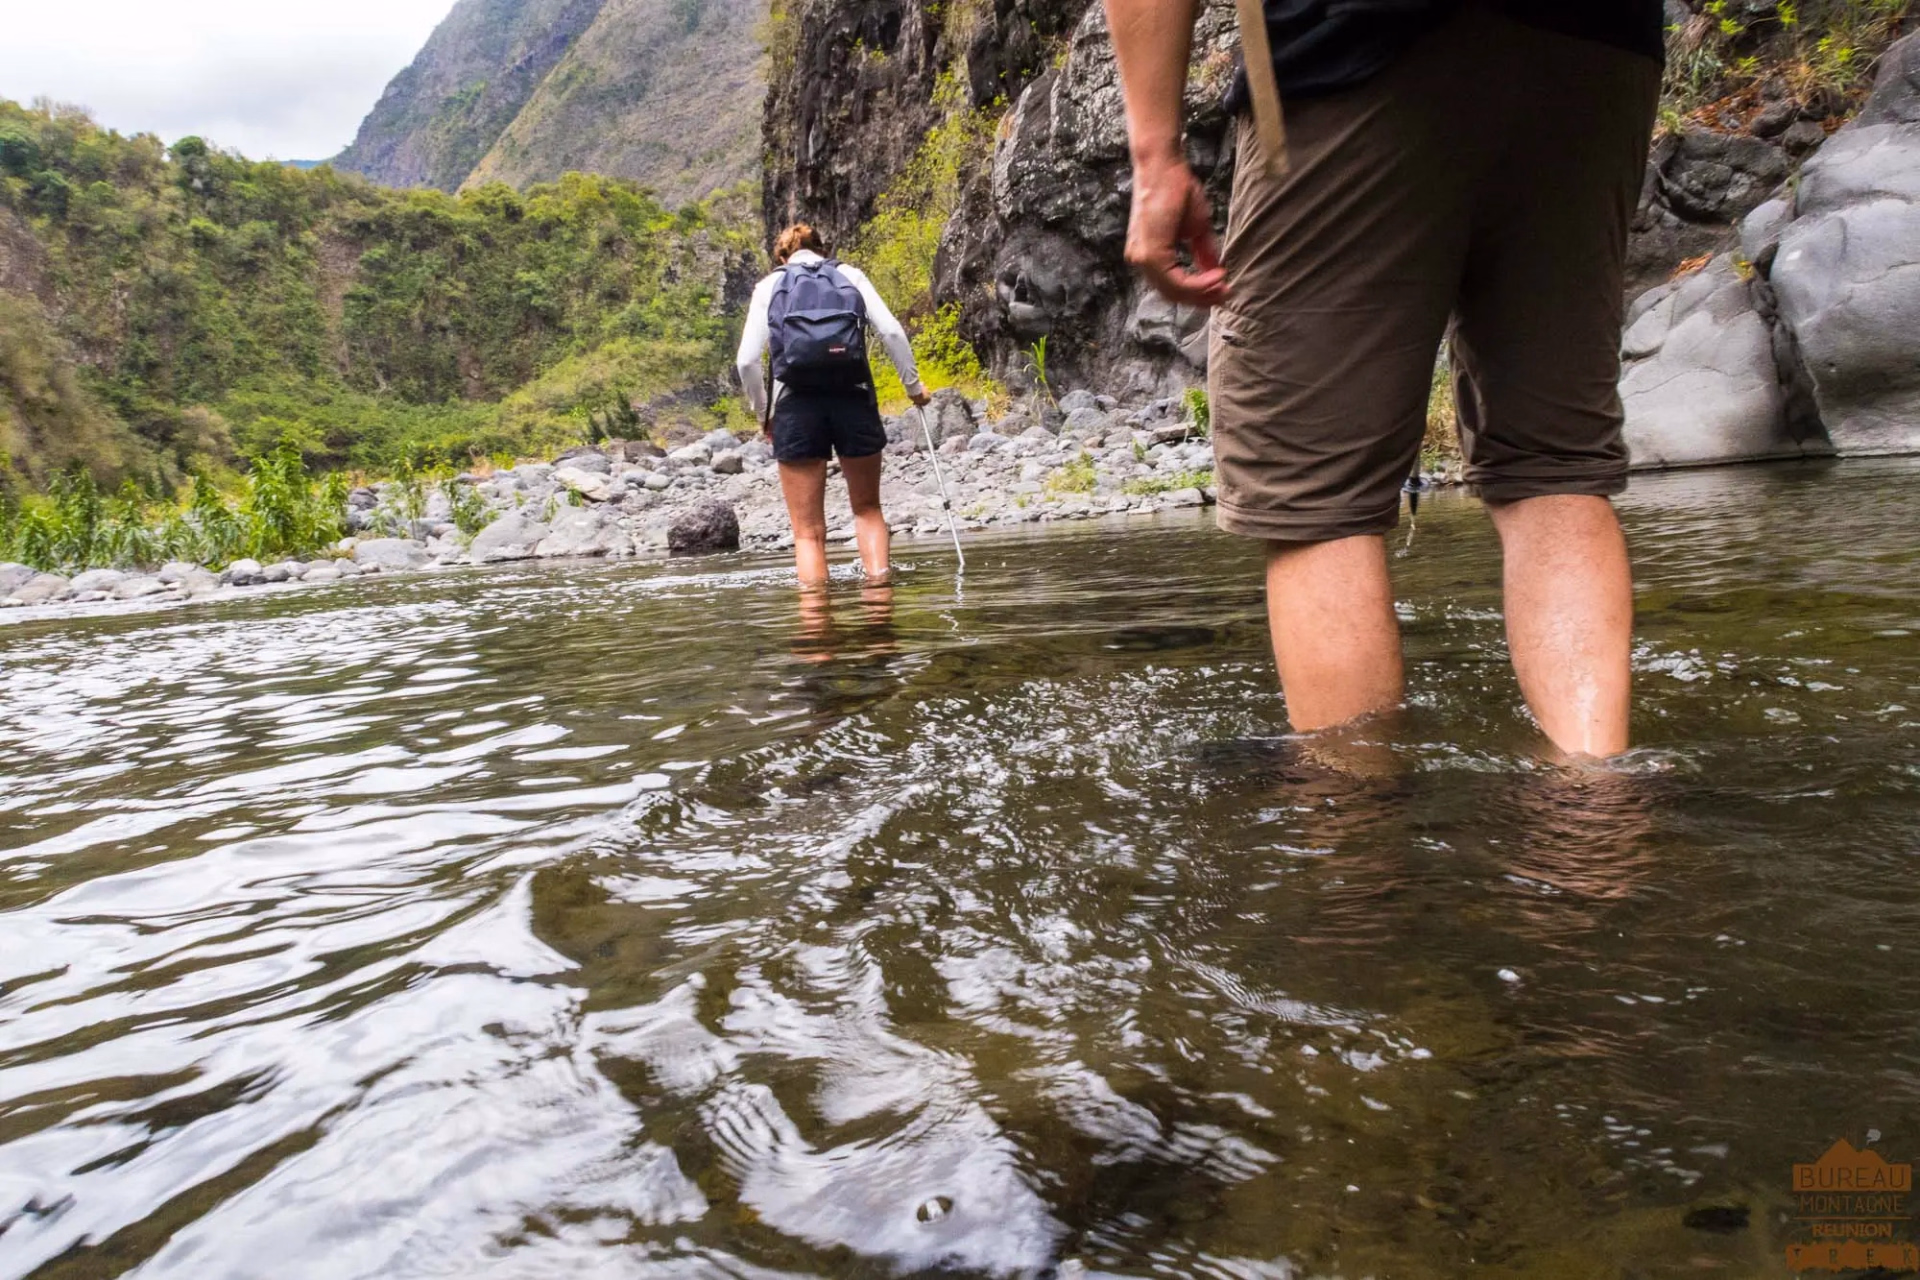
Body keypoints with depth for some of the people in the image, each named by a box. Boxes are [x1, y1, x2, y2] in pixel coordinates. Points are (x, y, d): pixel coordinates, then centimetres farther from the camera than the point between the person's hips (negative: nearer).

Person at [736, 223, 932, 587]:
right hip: (854, 399, 1)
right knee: (867, 508, 20)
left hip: (795, 405, -1)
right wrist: (913, 385, 11)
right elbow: (892, 331, 1)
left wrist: (763, 414, 15)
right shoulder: (851, 276, 15)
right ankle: (879, 583, 6)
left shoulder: (769, 285, 13)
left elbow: (747, 361, 2)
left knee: (808, 530, 5)